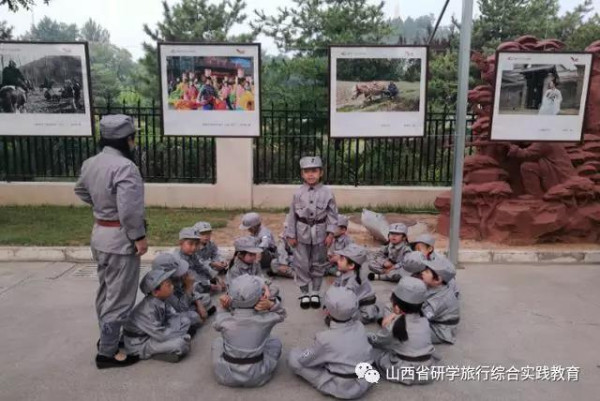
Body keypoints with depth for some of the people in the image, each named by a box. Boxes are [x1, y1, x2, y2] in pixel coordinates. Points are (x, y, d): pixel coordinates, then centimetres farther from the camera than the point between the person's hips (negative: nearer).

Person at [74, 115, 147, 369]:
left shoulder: (90, 163, 5)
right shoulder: (124, 166, -24)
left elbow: (81, 191, 23)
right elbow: (129, 210, -28)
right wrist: (139, 237, -17)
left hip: (99, 233, 9)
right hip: (120, 238, -9)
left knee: (106, 291, 23)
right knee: (119, 298, 3)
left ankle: (107, 339, 39)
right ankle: (107, 353, 14)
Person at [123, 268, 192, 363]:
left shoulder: (160, 300, -8)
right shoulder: (147, 309, -31)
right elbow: (161, 335, -30)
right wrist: (183, 336, -19)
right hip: (139, 344, -8)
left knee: (185, 320, 1)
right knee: (181, 344, -27)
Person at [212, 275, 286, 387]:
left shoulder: (222, 319, -16)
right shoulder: (265, 319, -17)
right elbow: (281, 314, 5)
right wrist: (271, 304, -14)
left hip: (226, 378, 1)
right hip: (256, 378, -1)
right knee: (275, 342, 20)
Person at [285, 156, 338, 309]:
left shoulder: (327, 193, -7)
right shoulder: (298, 193, -4)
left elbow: (332, 215, -3)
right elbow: (292, 215, 0)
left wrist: (330, 233, -10)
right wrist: (291, 235, 0)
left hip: (320, 233, 0)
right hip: (302, 233, 0)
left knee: (318, 264, 11)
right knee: (301, 264, 6)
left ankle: (315, 293, 27)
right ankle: (304, 293, 21)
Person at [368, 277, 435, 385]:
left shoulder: (395, 325, -17)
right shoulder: (424, 320, -1)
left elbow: (375, 340, 0)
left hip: (403, 372, -5)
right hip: (425, 367, 5)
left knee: (371, 345, 2)